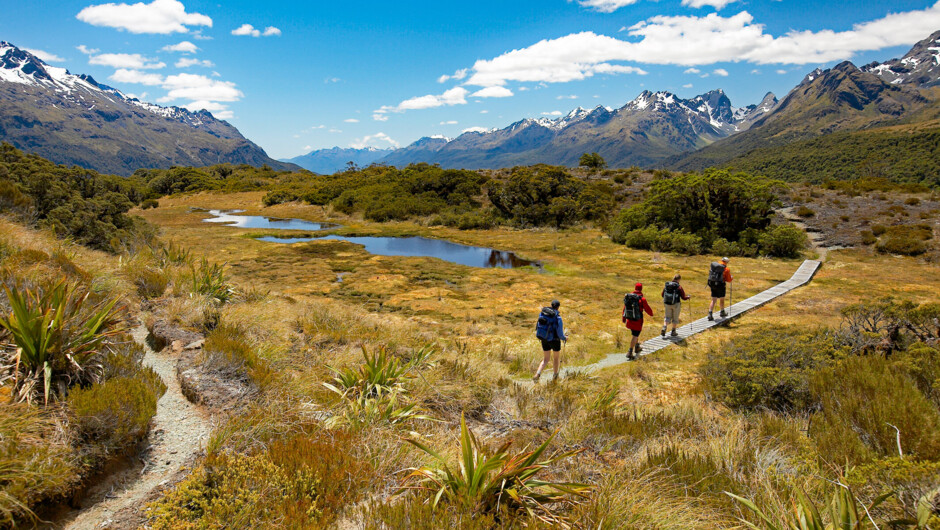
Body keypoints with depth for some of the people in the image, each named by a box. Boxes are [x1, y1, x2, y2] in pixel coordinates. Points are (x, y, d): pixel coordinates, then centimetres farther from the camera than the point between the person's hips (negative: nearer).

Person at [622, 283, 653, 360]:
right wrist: (651, 313, 18)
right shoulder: (642, 299, -16)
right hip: (638, 320, -6)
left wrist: (623, 318, 20)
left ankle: (637, 347, 39)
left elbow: (625, 307, 8)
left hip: (629, 319, 6)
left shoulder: (628, 296, -1)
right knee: (635, 336, -2)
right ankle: (630, 353, -8)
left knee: (635, 334, 26)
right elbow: (647, 309, -6)